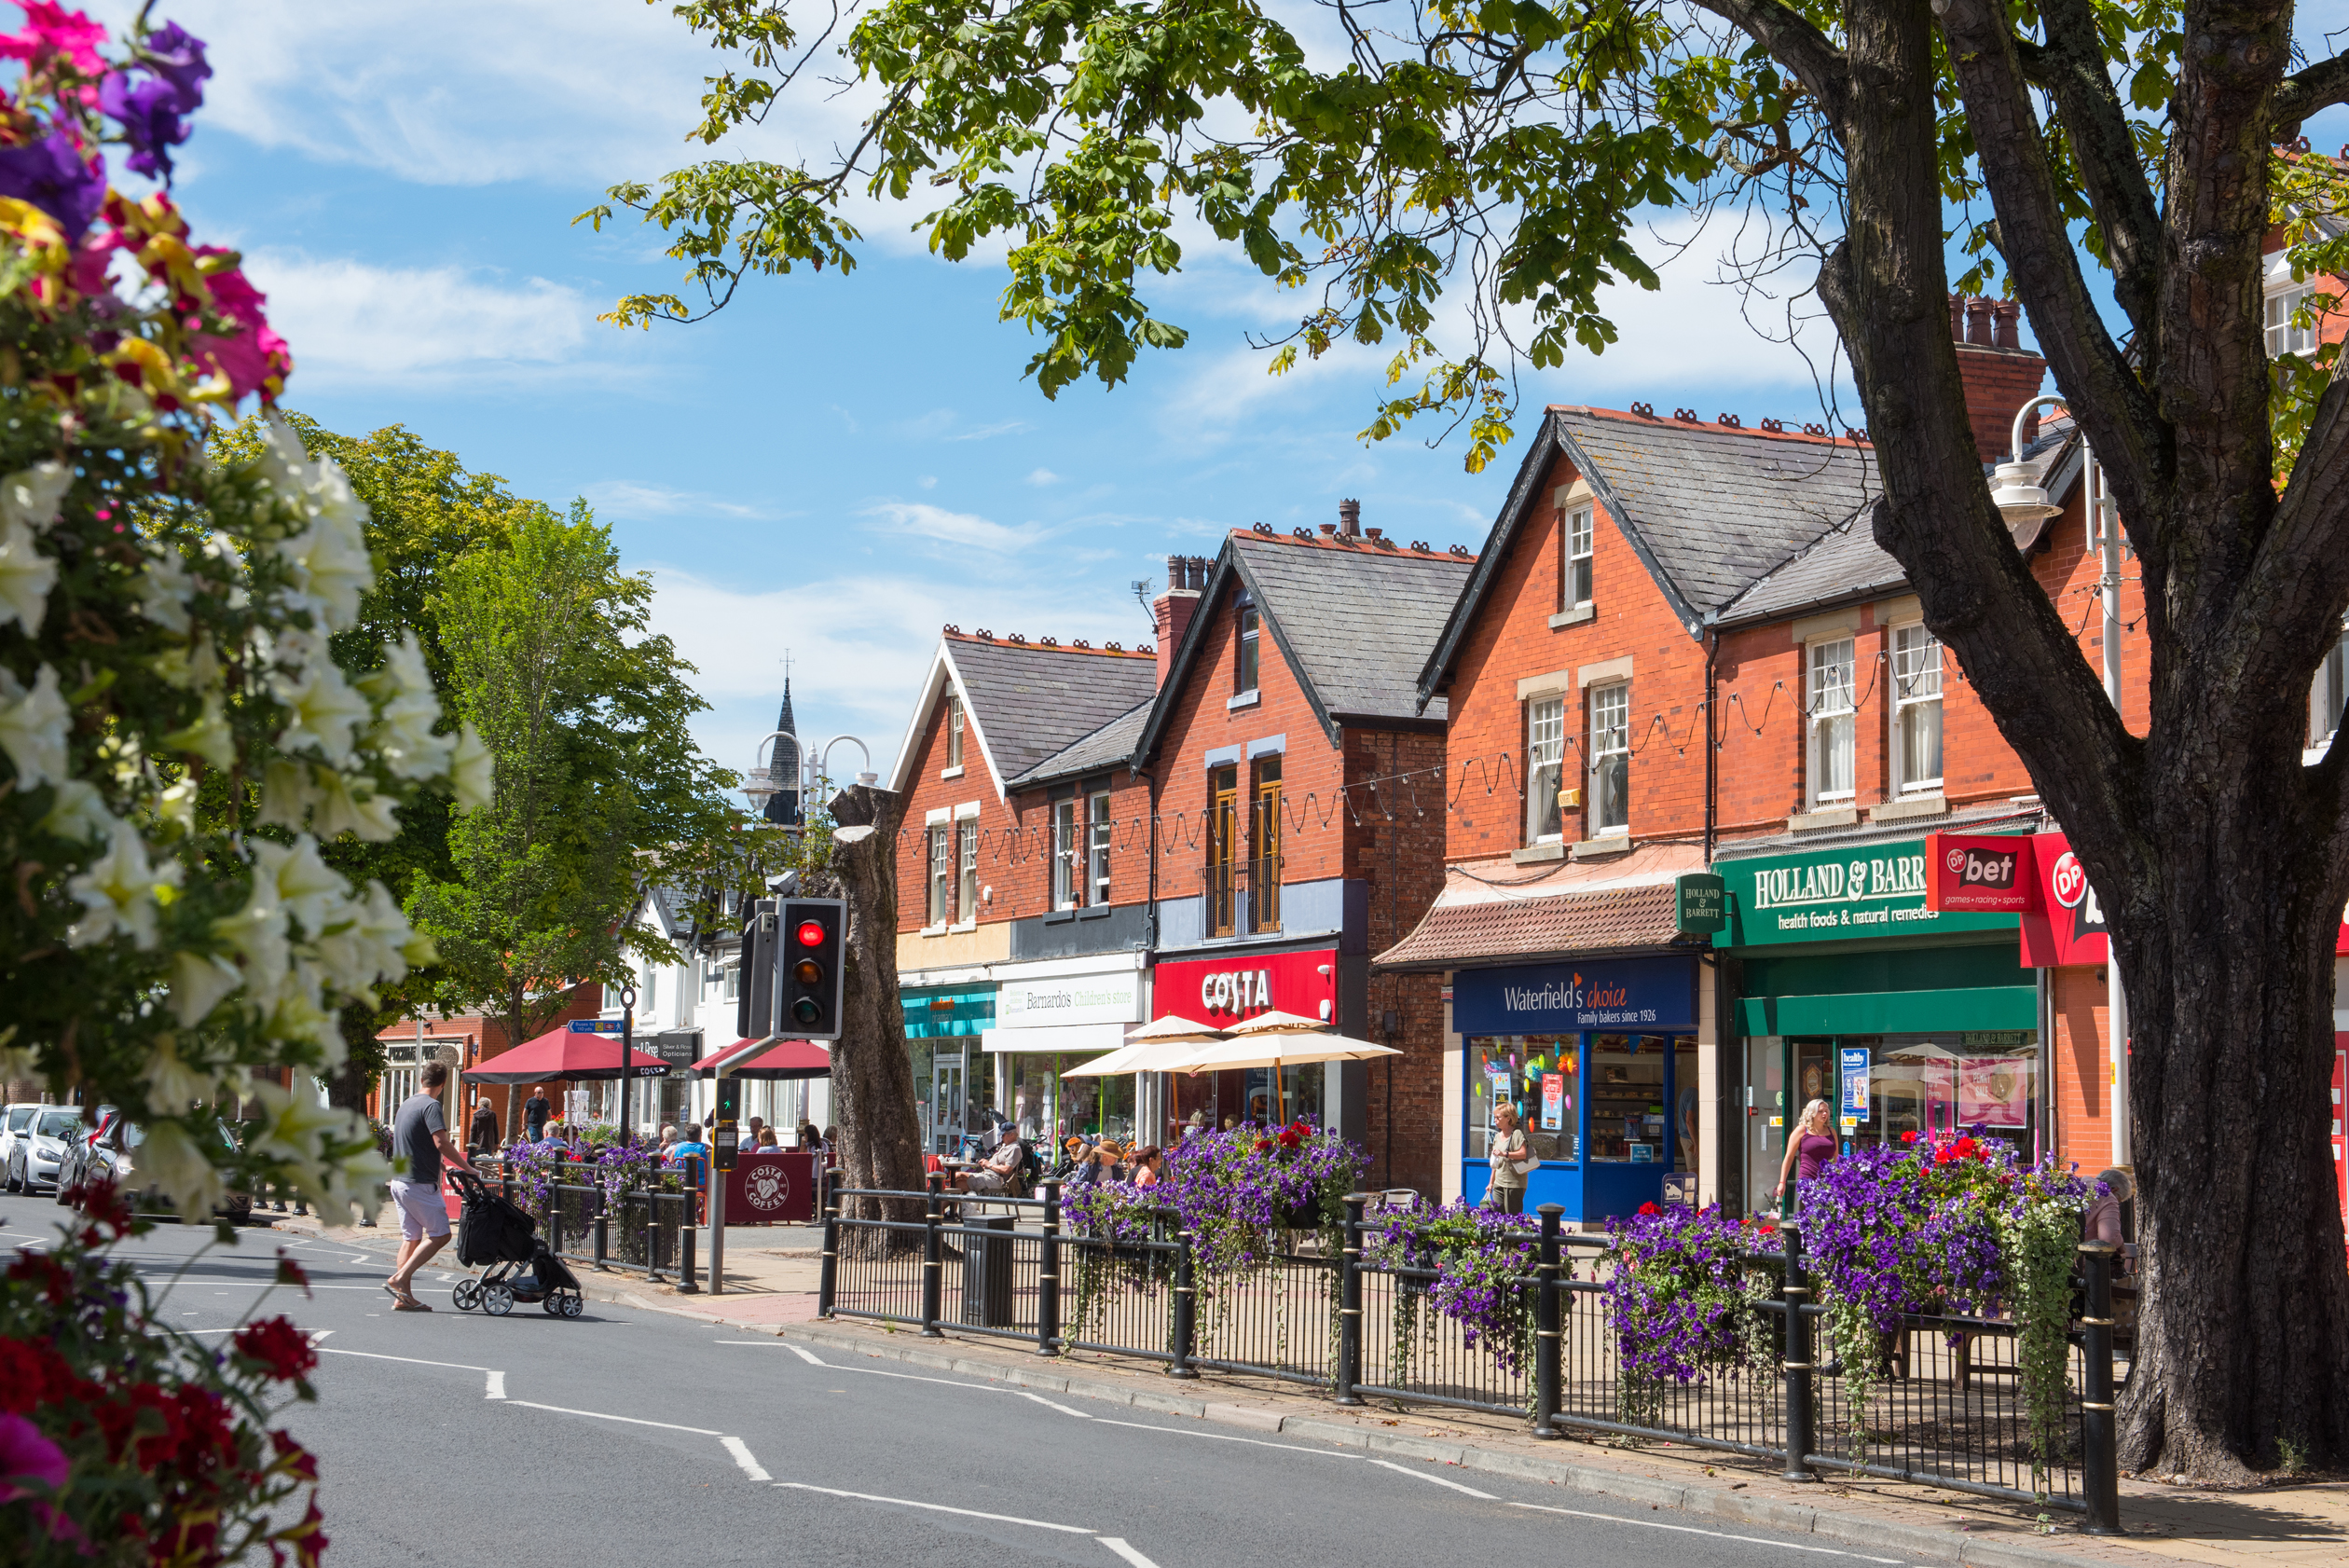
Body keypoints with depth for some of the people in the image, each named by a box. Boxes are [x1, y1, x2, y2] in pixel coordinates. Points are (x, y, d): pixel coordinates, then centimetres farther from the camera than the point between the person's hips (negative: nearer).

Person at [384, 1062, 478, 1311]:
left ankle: (403, 1297, 7)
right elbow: (441, 1142, -23)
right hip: (420, 1184, -9)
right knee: (439, 1235, -4)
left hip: (399, 1181, 9)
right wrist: (466, 1167, -14)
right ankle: (400, 1279, -11)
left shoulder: (407, 1104, 16)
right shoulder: (431, 1105, -12)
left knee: (411, 1238, 10)